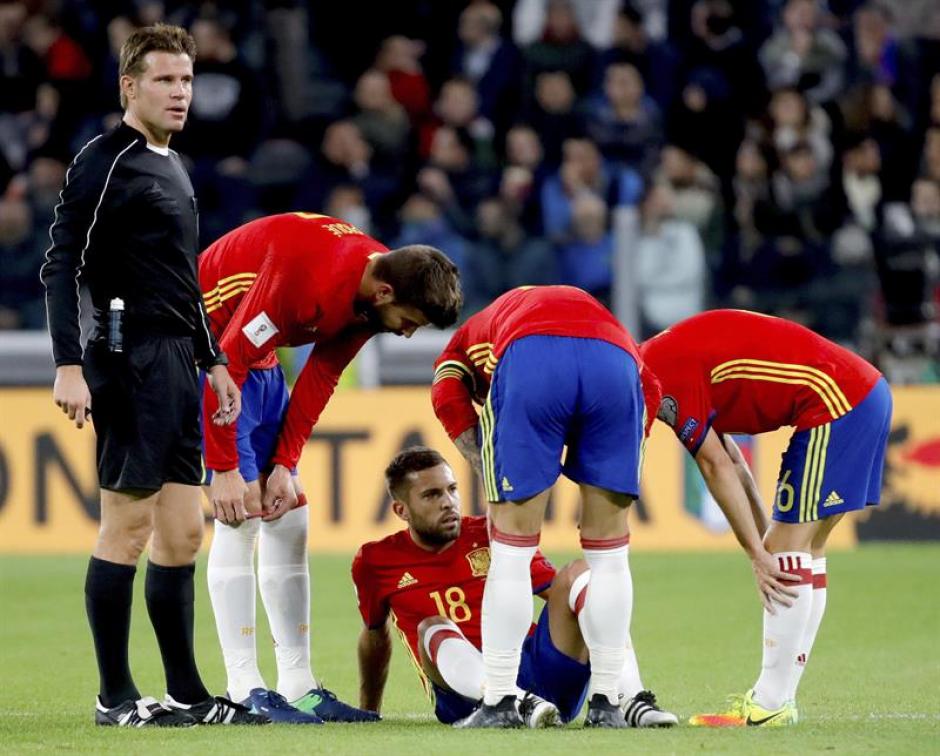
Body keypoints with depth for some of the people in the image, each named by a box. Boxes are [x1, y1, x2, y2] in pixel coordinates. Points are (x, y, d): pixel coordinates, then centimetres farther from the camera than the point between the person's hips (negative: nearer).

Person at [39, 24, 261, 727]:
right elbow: (61, 265, -13)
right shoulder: (106, 161, -8)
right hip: (130, 361, -9)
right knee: (127, 527, -6)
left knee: (182, 533, 10)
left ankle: (186, 693, 14)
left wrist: (212, 359, 24)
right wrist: (69, 366, -20)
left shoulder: (171, 165, 19)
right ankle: (116, 696, -1)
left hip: (176, 365, 9)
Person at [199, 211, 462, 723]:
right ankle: (243, 690, -14)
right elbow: (228, 361, -29)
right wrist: (223, 469, -26)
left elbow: (319, 380, 3)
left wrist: (285, 464, -4)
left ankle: (298, 686, 8)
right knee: (241, 517, -15)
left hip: (258, 361, 9)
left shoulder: (371, 293, -5)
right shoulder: (302, 276, -33)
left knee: (289, 522, 6)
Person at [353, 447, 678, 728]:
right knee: (433, 629, -31)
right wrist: (368, 712, 34)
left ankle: (631, 701, -38)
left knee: (579, 572, -17)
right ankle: (518, 704, -58)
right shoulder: (377, 563, 12)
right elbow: (375, 637, 27)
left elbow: (559, 590, 9)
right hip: (468, 693, -2)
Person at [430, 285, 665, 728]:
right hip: (614, 360, 2)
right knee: (608, 553, 16)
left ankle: (499, 704, 10)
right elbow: (647, 392, 27)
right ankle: (605, 703, 17)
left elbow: (448, 395, 14)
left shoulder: (467, 338, 39)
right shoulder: (591, 311, 46)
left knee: (510, 552, 9)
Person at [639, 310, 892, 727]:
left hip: (835, 400, -10)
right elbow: (729, 459, 20)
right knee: (805, 551, 12)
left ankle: (770, 704, -6)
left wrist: (758, 554, -8)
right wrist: (765, 540, 18)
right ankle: (780, 697, 15)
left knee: (790, 549, -7)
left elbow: (716, 466, -13)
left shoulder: (660, 373, -14)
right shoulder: (673, 355, 16)